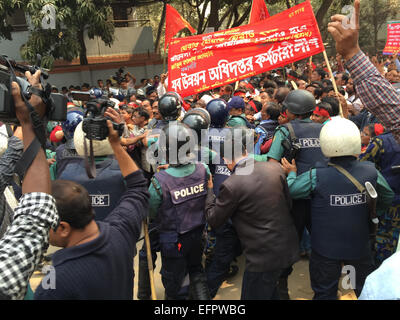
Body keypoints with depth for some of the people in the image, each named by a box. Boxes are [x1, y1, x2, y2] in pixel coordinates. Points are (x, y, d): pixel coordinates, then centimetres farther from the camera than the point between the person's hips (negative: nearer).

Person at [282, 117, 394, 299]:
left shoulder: (316, 176, -23)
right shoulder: (371, 172, -14)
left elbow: (289, 191, -11)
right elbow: (387, 199, 1)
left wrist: (291, 173, 8)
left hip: (325, 249, -2)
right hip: (360, 247, 2)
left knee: (324, 293, 17)